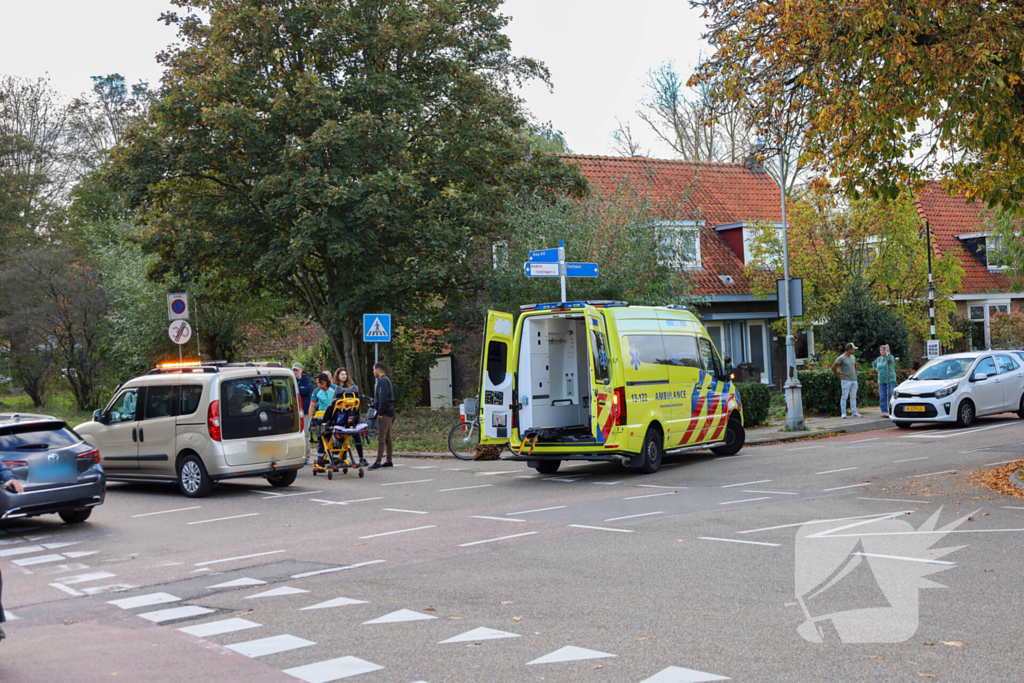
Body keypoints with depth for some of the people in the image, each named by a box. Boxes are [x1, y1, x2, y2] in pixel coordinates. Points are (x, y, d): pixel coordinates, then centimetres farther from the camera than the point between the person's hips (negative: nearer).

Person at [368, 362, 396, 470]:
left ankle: (378, 462, -11)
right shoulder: (386, 380, 18)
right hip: (388, 413, 11)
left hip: (384, 413, -11)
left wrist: (380, 412, -19)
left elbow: (383, 399, -22)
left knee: (381, 438, -10)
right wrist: (373, 404, 17)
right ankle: (389, 461, 15)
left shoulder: (383, 381, -14)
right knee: (387, 438, 12)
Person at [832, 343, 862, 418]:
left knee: (853, 397, 8)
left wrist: (855, 373, 16)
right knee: (844, 397, -4)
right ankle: (843, 413, -1)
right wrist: (839, 376, -10)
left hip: (854, 380, 7)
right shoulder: (841, 358, -10)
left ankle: (854, 412, 12)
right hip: (846, 380, -7)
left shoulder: (853, 357, 12)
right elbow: (833, 367, -12)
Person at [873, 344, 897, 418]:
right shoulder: (879, 359, 13)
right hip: (881, 380, 6)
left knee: (891, 395, -9)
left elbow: (889, 358, -30)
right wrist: (876, 369, 16)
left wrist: (887, 350, -23)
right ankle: (884, 411, 5)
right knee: (882, 396, 2)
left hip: (890, 380, -6)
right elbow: (874, 364, 33)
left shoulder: (890, 357, -4)